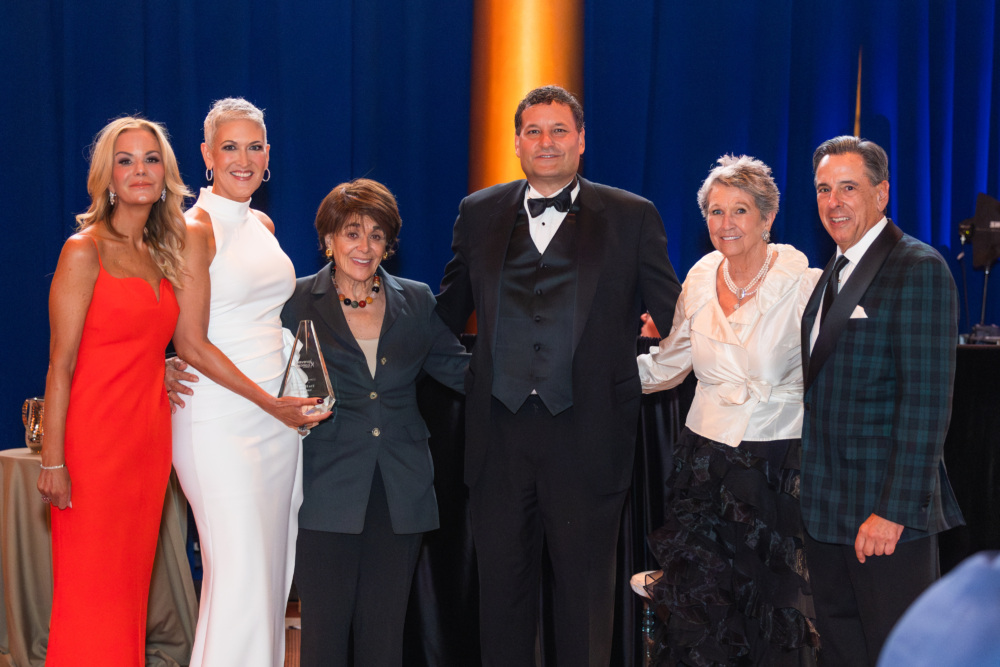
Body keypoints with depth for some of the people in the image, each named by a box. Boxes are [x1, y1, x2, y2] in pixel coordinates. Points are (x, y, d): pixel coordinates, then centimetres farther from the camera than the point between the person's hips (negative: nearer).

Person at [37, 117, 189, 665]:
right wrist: (53, 460, -14)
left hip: (149, 437, 6)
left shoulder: (162, 258, 12)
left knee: (130, 584, 11)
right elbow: (61, 365, -10)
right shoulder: (85, 251, -7)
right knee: (90, 589, -1)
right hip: (94, 437, -6)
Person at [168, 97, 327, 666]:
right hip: (222, 419, -7)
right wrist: (269, 403, -14)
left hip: (281, 414, 7)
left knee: (275, 569, 9)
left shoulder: (263, 225, 15)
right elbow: (191, 345, -12)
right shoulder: (195, 230, -8)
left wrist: (296, 398, 13)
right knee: (239, 572, -8)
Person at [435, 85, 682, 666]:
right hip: (499, 431, 3)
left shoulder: (633, 217, 2)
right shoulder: (479, 214, 10)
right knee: (502, 582, 12)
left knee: (585, 586, 7)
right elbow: (449, 315, 16)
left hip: (586, 435, -2)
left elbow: (677, 318, 4)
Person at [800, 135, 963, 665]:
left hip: (887, 509, -8)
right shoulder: (834, 273, 15)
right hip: (827, 507, 8)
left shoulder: (918, 269, -13)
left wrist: (895, 510, -22)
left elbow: (927, 400, -19)